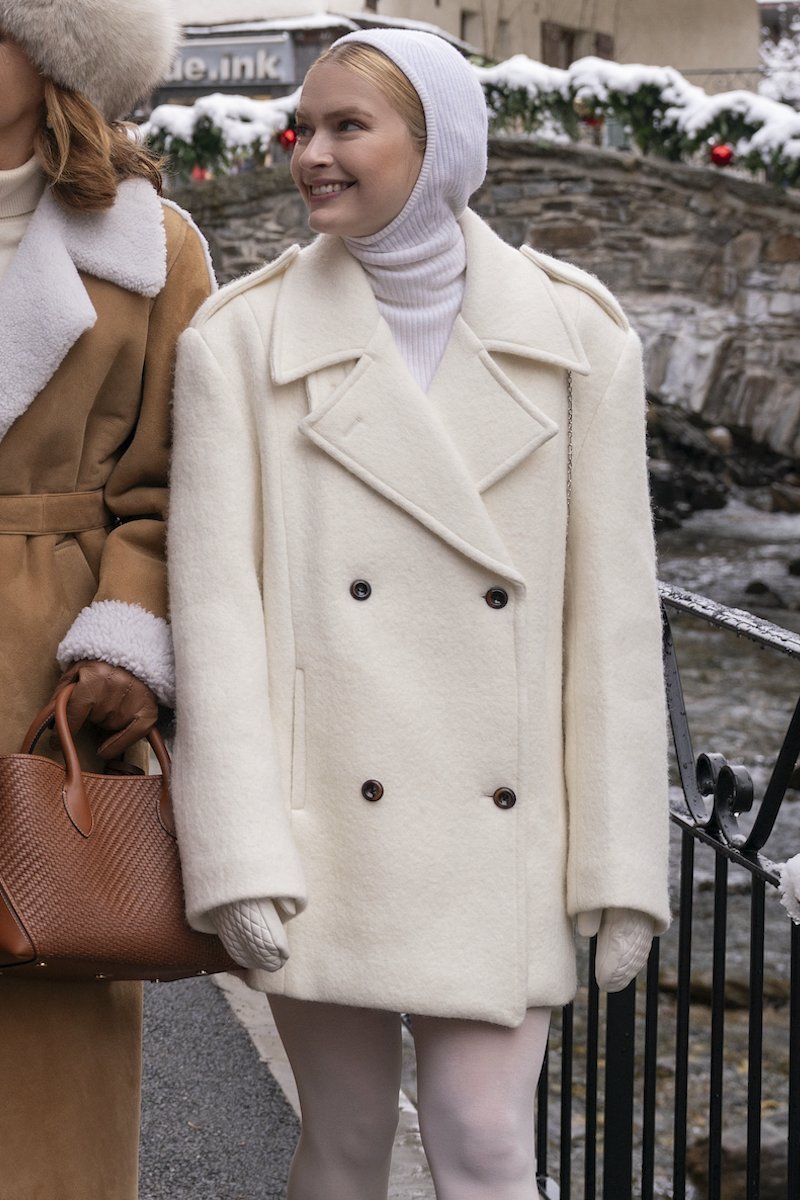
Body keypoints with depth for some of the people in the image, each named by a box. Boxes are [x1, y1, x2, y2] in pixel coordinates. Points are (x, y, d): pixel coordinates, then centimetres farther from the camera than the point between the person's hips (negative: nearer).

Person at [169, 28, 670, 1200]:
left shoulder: (578, 337, 2)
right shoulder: (241, 342, 0)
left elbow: (612, 610, 1)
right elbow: (215, 606, -5)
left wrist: (622, 863, -1)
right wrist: (237, 856, -13)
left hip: (500, 828, 0)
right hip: (324, 820, 0)